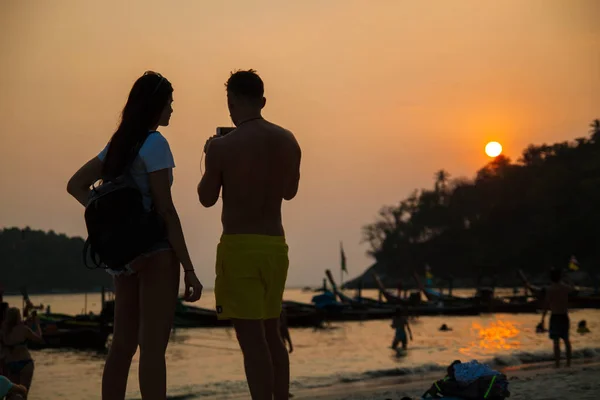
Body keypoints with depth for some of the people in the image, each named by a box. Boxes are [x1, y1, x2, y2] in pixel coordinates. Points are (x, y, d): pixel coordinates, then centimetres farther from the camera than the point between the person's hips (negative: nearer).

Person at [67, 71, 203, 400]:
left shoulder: (119, 143, 13)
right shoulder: (155, 143, -11)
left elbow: (76, 185, 16)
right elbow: (165, 210, -16)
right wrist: (189, 268, -14)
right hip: (156, 251, -8)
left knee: (122, 345, 11)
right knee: (153, 348, -6)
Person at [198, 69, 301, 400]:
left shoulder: (223, 146, -13)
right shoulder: (288, 140, 3)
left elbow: (207, 198, -1)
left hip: (239, 246, -6)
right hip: (276, 245, 6)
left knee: (251, 339, -5)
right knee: (271, 335, 18)